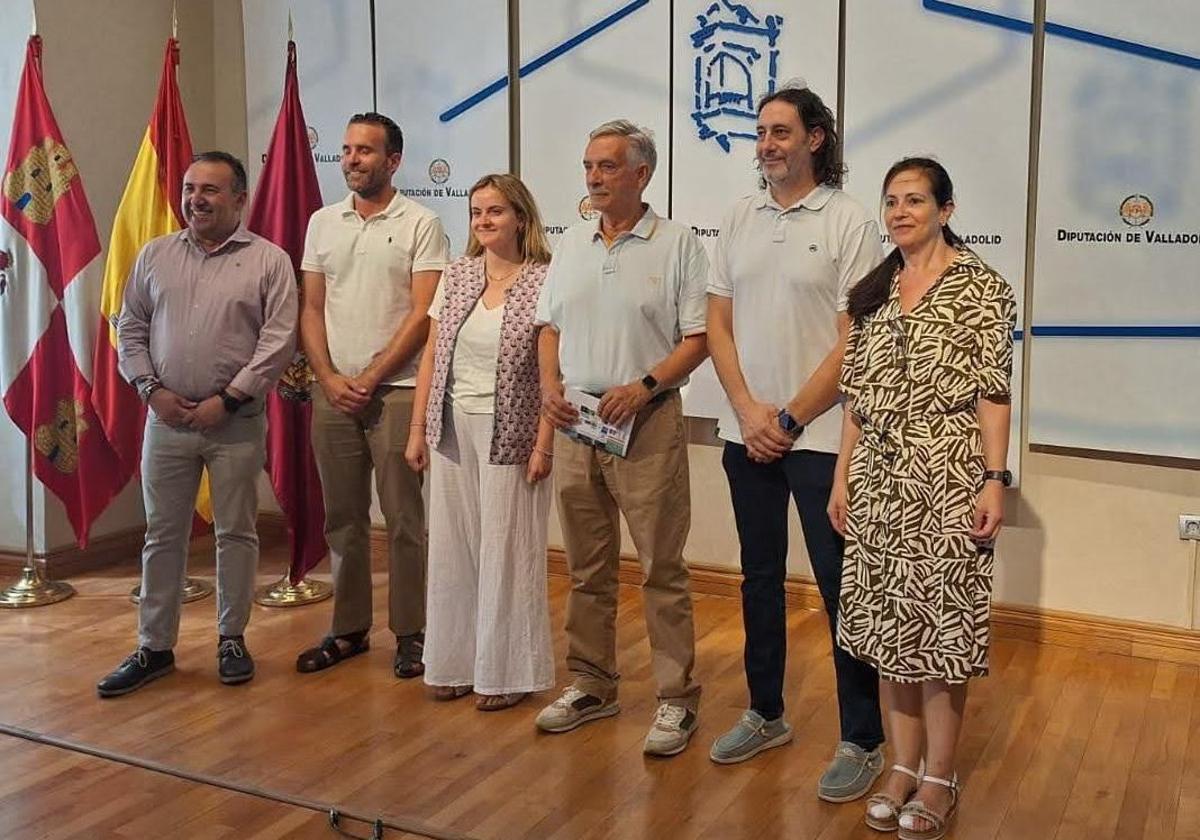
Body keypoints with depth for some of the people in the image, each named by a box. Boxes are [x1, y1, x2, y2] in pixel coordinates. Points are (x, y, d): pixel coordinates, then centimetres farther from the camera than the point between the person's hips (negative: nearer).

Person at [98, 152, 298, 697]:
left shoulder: (268, 260, -2)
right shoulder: (154, 255, 9)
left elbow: (279, 341, -8)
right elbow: (130, 329, 11)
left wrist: (228, 399, -13)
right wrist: (151, 388, -4)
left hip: (237, 422, -3)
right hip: (166, 417, 3)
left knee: (236, 533, 6)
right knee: (162, 534, 8)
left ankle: (232, 640, 21)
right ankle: (154, 647, 19)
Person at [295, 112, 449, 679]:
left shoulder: (420, 224, -3)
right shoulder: (323, 223, 12)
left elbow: (423, 315, -9)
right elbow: (312, 309, 10)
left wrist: (370, 378, -12)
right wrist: (329, 378, -4)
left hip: (396, 391, -4)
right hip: (332, 392, 5)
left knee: (404, 517, 0)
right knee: (343, 517, 11)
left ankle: (411, 633, 11)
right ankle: (348, 629, 22)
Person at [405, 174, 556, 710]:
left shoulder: (543, 282, -7)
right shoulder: (456, 276, 7)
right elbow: (432, 356, 9)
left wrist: (543, 445, -14)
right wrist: (418, 429, 6)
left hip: (509, 435, -5)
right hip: (452, 430, 5)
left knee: (507, 551, 3)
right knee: (452, 548, 11)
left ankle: (508, 672, 17)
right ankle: (456, 663, 26)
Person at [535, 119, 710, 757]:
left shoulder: (677, 245, -3)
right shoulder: (571, 245, 14)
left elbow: (697, 339, -6)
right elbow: (550, 327, 18)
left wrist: (644, 385, -18)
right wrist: (550, 386, 1)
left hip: (646, 424, -5)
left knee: (662, 568, -1)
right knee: (586, 567, 13)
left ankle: (676, 698, 9)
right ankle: (591, 685, 26)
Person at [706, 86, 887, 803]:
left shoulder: (849, 221, -6)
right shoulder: (741, 219, 10)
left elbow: (854, 342, -10)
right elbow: (719, 324, 8)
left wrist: (789, 419, -11)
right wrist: (748, 411, -4)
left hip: (819, 438, -5)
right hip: (746, 434, 5)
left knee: (841, 588, -1)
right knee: (760, 580, 15)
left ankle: (862, 742, 12)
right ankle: (766, 715, 30)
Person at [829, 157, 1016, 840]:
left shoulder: (981, 285, -3)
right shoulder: (874, 290, 13)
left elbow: (993, 391, -8)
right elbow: (858, 390, 12)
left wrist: (995, 478, -14)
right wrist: (843, 476, 9)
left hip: (948, 475, -5)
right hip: (880, 476, 5)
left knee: (943, 621, 0)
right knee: (889, 622, 9)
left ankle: (940, 777, 14)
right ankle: (904, 765, 22)